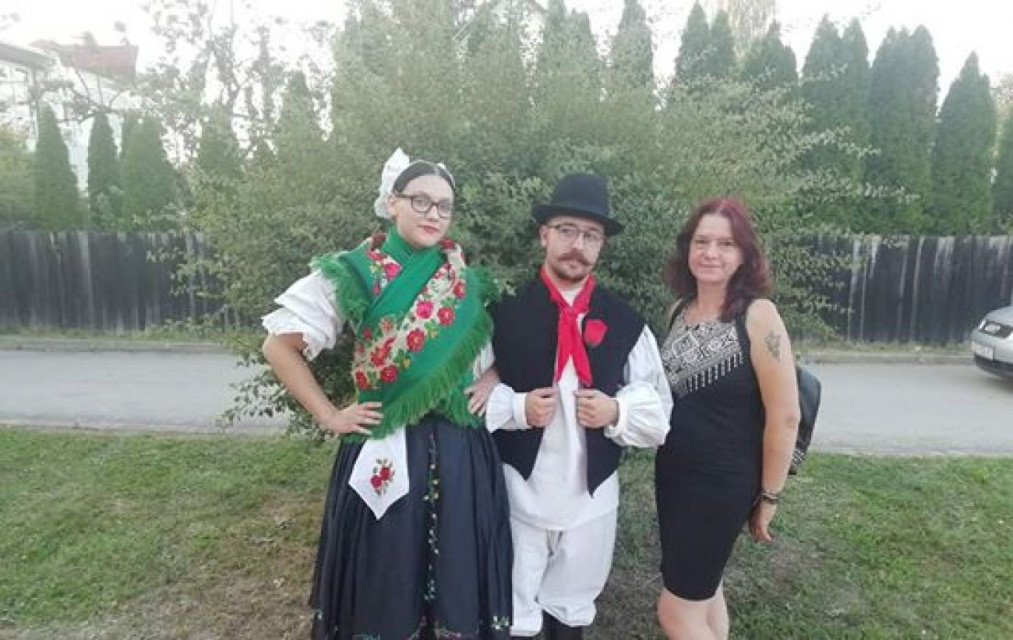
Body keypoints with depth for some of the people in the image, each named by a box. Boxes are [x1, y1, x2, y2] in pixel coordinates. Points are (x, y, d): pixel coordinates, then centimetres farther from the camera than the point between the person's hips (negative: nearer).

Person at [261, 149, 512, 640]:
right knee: (384, 583, 12)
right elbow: (278, 346, -3)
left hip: (459, 453, 3)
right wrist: (328, 415, -6)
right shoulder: (352, 275, -7)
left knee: (458, 579, 14)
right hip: (384, 454, -3)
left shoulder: (468, 281, 5)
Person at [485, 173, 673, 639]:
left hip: (592, 498, 2)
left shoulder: (625, 323, 0)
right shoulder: (505, 312, -6)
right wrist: (516, 407, -18)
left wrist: (617, 411, -16)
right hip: (519, 493, -2)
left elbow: (658, 410, 3)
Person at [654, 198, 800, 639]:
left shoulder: (757, 316, -20)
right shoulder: (680, 309, 0)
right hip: (672, 474, 6)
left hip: (723, 483, -6)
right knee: (701, 588, 23)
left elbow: (784, 416, -16)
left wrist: (768, 497, -9)